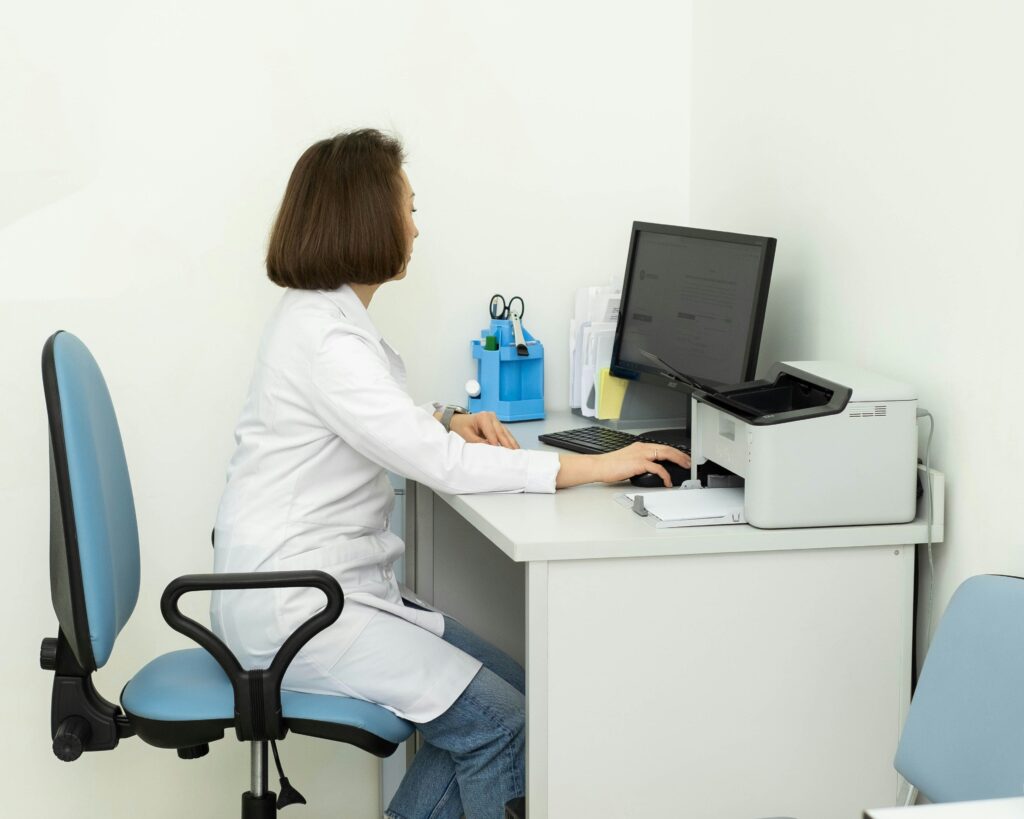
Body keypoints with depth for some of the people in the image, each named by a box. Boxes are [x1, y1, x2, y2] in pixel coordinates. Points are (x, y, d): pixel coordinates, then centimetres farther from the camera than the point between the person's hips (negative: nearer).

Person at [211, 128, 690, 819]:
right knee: (500, 724, -16)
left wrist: (446, 421, 8)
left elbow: (380, 424, 29)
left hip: (338, 582, 10)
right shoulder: (324, 335, -20)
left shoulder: (323, 314, 13)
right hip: (289, 607, -10)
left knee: (518, 690, 4)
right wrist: (593, 467, -23)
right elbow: (439, 464, -25)